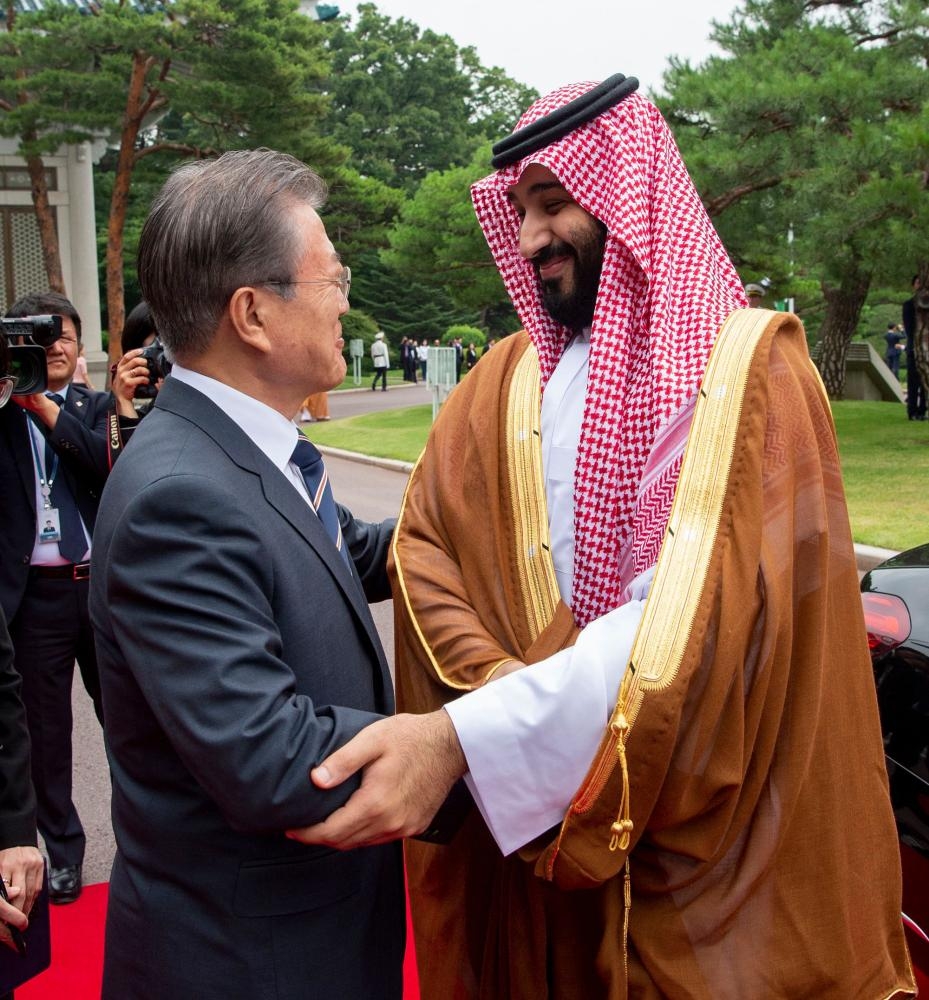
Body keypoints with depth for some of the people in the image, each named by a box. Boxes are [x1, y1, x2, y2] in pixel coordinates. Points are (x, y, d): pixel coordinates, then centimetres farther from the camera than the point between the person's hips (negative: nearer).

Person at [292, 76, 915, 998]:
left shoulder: (747, 364, -12)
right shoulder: (506, 380, 5)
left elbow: (702, 606, -24)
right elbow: (423, 545, -4)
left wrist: (465, 736, -32)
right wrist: (503, 690, -23)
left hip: (709, 818, -4)